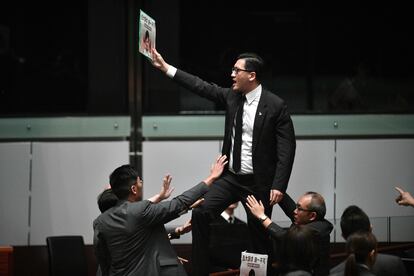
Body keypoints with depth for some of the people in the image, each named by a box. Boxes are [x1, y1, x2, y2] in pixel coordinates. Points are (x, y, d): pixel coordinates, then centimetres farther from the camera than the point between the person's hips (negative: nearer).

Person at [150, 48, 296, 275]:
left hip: (258, 183, -5)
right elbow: (202, 87, 6)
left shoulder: (276, 106, -13)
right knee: (200, 214, -10)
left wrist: (279, 186, -20)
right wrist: (165, 67, 3)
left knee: (260, 236, 3)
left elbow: (286, 149, -14)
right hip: (230, 177, 5)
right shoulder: (231, 96, 3)